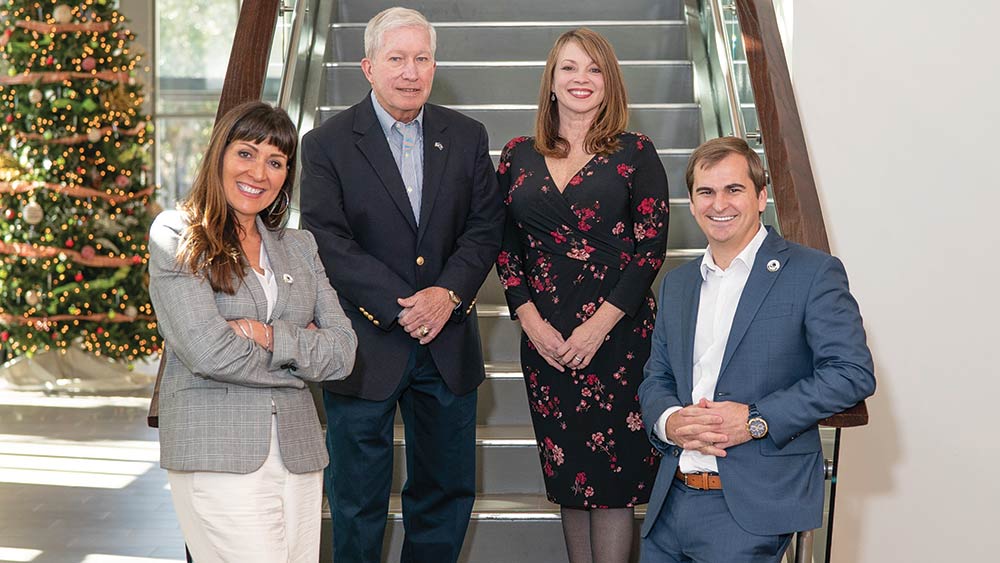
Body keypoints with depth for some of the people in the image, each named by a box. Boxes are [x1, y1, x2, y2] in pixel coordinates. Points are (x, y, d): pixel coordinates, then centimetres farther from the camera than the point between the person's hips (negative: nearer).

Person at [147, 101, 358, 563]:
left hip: (298, 454, 5)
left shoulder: (299, 247, 15)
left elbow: (343, 351, 5)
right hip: (217, 455, -5)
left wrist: (271, 336, -10)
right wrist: (302, 352, 0)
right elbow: (208, 352, -12)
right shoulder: (175, 235, 1)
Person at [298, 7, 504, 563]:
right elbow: (328, 241, -12)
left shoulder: (467, 137, 6)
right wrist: (400, 305, -18)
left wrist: (448, 293, -15)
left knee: (449, 487, 15)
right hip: (366, 346, -3)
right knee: (358, 500, 10)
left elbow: (486, 225, 1)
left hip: (447, 343, 4)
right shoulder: (327, 144, -5)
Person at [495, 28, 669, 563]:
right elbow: (504, 245, 7)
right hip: (545, 335, 3)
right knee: (567, 474, 11)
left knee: (614, 475, 1)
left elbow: (651, 247, -6)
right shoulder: (518, 156, 8)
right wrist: (531, 320, -5)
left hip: (619, 333, -3)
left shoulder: (635, 153, -1)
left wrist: (599, 325, -13)